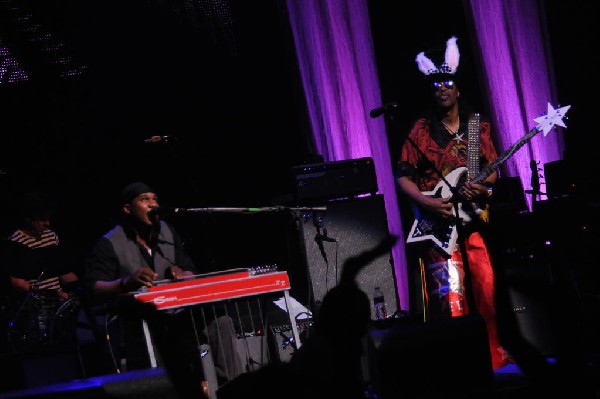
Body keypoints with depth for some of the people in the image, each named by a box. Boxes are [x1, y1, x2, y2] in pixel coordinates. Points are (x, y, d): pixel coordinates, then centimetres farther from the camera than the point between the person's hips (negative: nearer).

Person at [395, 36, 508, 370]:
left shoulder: (478, 125, 9)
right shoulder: (422, 130, 2)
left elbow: (493, 167, 11)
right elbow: (404, 176, 1)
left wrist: (485, 185, -11)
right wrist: (427, 202, -14)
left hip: (474, 217, 3)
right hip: (439, 221, -3)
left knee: (486, 288, 1)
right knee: (450, 296, -9)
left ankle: (494, 354, 14)